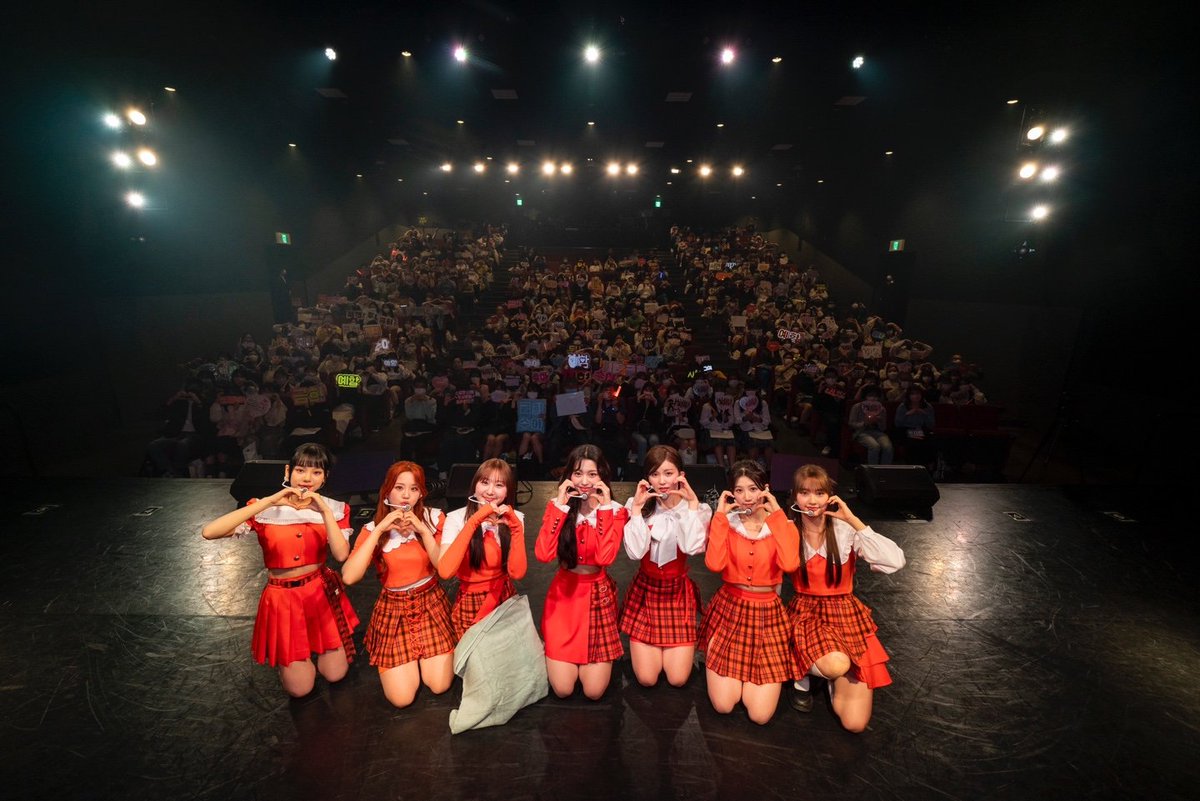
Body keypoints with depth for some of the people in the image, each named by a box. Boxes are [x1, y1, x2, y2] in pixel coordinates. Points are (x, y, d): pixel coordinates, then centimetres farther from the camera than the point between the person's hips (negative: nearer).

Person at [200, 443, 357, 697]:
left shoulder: (333, 509, -6)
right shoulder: (266, 510, -11)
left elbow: (341, 554, -20)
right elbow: (209, 532, -26)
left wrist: (324, 511, -27)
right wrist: (268, 502, -31)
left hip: (323, 593, 1)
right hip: (283, 598, -1)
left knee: (335, 674, 5)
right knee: (300, 688, 5)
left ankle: (318, 645, 36)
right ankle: (283, 656, 36)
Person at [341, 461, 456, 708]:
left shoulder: (434, 519, -8)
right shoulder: (373, 529, -8)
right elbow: (349, 577, -22)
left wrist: (423, 530, -26)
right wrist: (379, 530, -25)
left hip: (431, 604, 1)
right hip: (393, 609, 0)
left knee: (439, 686, -7)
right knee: (401, 698, -7)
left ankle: (423, 654, 23)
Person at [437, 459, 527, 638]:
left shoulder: (514, 518, -6)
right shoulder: (456, 518, -13)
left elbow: (517, 573, -17)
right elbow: (445, 571, -29)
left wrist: (515, 527, -25)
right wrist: (474, 522, -31)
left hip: (505, 601, 2)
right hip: (470, 606, -2)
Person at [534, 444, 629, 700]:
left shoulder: (615, 511, -8)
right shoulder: (557, 506, -5)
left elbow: (605, 557, -23)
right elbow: (543, 554, -20)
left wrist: (604, 508, -22)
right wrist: (560, 505, -20)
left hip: (599, 595, -1)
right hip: (563, 594, 1)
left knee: (594, 691, 1)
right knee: (562, 689, 0)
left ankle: (587, 660, 31)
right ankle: (565, 658, 30)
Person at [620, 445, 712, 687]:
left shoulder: (696, 509, -9)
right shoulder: (637, 506, -10)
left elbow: (693, 548, -27)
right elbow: (635, 552, -21)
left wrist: (692, 504, -25)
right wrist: (637, 508, -23)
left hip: (679, 592, 0)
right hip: (645, 590, 0)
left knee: (678, 679, 2)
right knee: (647, 679, 1)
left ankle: (672, 648, 32)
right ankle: (651, 647, 32)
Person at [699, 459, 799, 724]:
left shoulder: (782, 524, -2)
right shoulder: (725, 522, -3)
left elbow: (790, 564, -22)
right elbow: (714, 564, -21)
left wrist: (776, 515, -18)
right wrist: (720, 515, -17)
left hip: (768, 614, 0)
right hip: (729, 609, 0)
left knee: (760, 714, -2)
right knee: (723, 705, -3)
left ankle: (746, 672, 27)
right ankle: (733, 671, 28)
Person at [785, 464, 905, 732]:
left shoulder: (845, 530, -10)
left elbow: (896, 561, -23)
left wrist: (853, 520, -23)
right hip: (805, 612, 0)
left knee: (855, 722, -9)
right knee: (837, 666, -33)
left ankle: (834, 675, 22)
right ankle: (804, 673, 2)